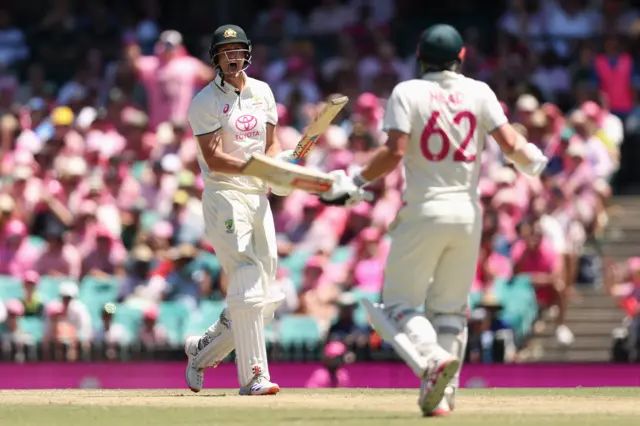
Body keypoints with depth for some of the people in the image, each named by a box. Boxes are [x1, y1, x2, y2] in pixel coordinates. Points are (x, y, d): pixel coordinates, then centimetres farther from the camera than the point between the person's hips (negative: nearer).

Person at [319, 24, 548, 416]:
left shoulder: (407, 93, -3)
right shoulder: (479, 93, 4)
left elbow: (395, 152, -14)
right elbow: (509, 143, -4)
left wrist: (356, 182, -3)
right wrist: (532, 160, 17)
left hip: (425, 211, -3)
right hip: (468, 211, 3)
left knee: (398, 302, 1)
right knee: (450, 309, 13)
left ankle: (432, 358, -26)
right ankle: (441, 395, 4)